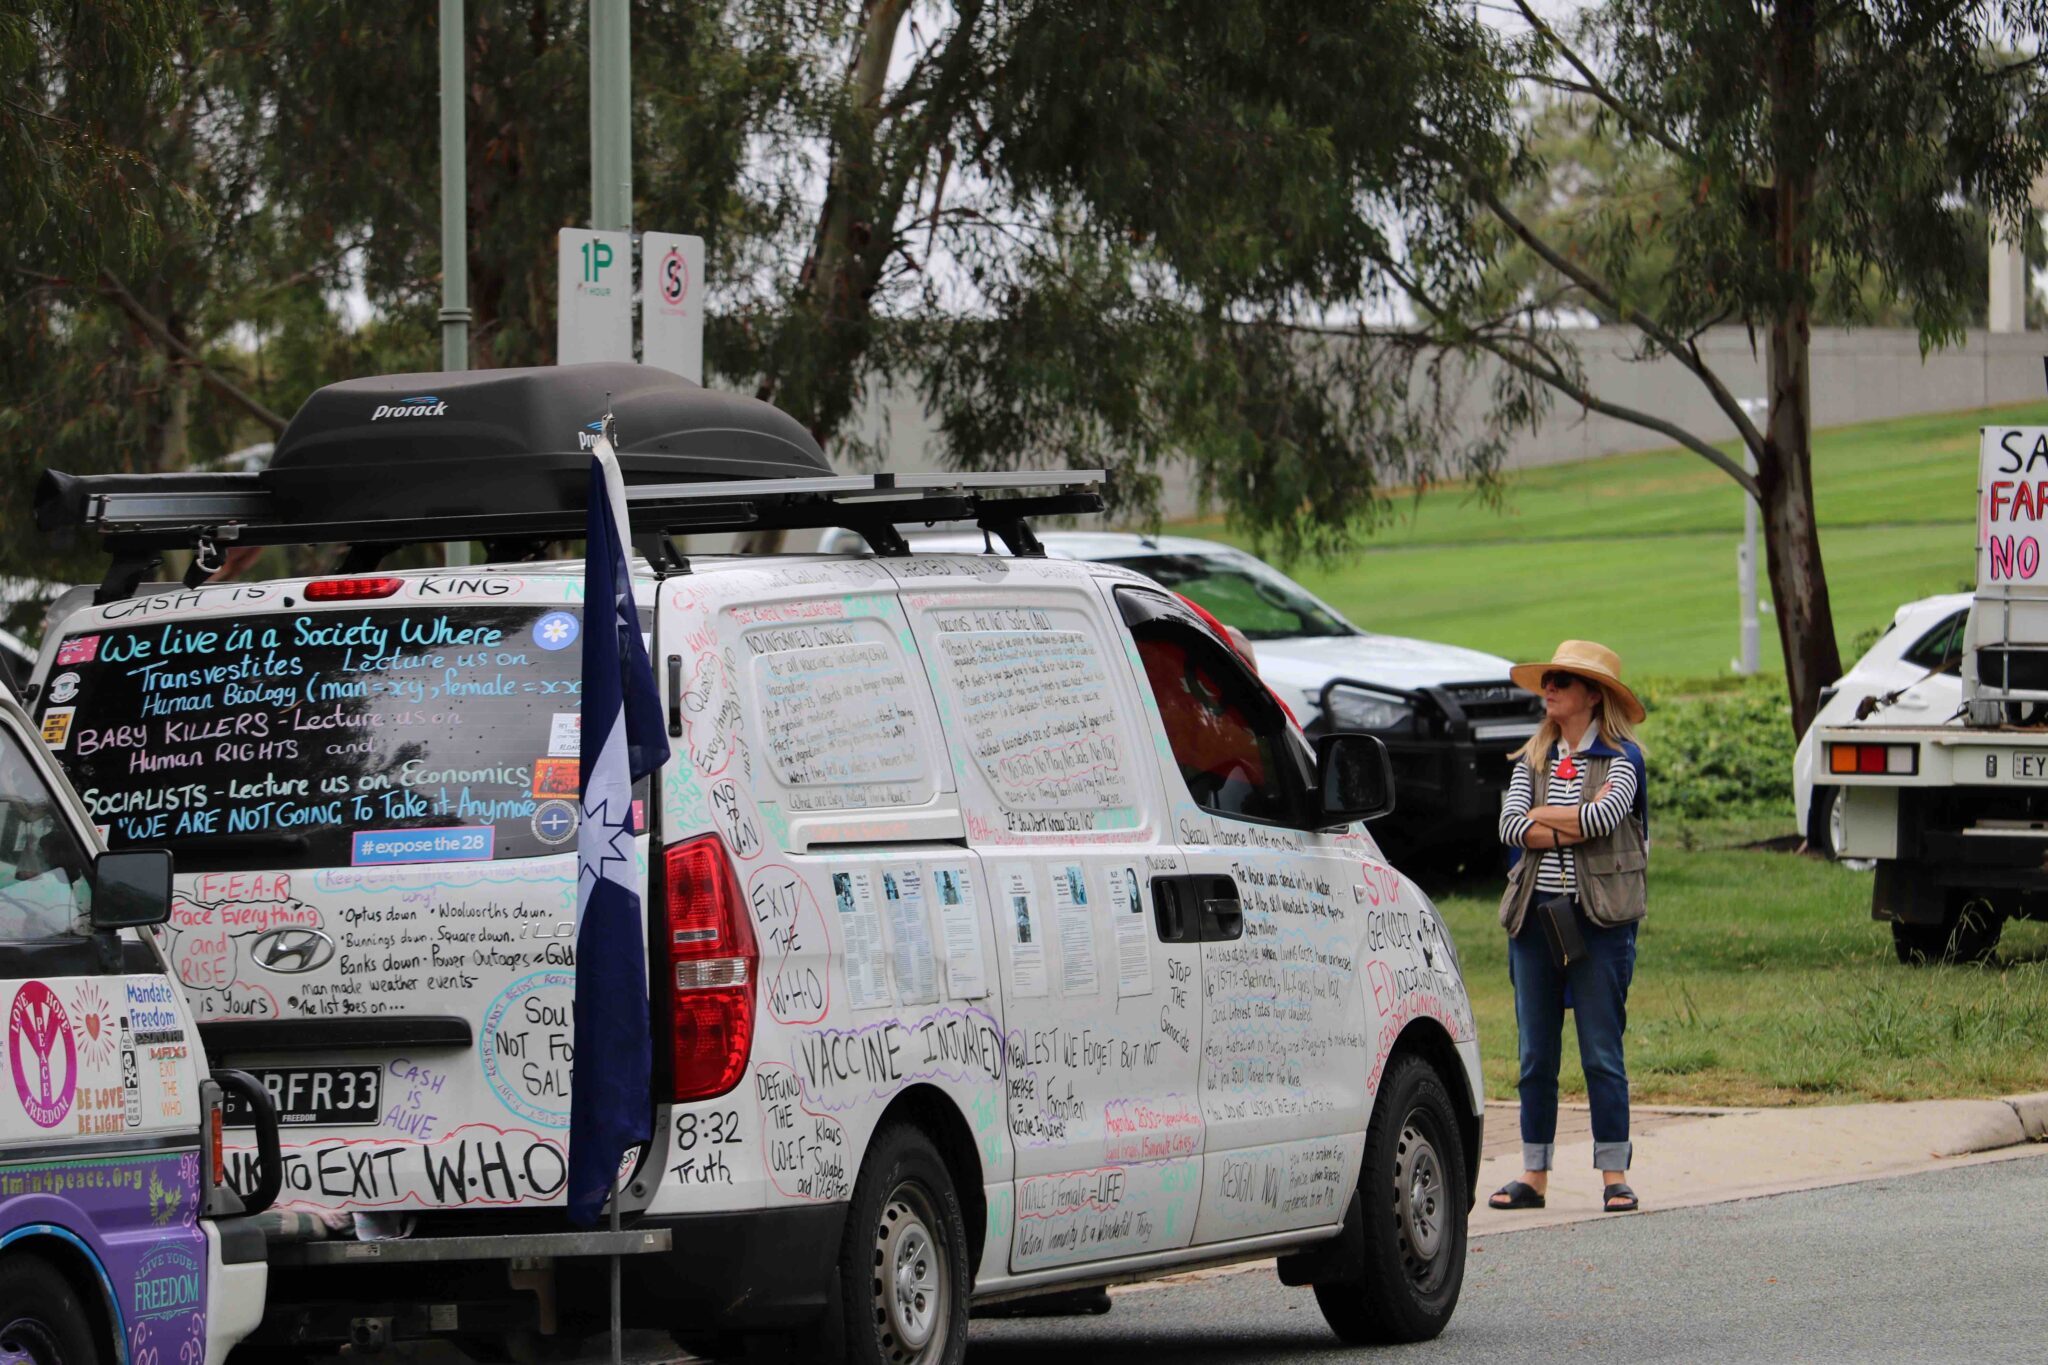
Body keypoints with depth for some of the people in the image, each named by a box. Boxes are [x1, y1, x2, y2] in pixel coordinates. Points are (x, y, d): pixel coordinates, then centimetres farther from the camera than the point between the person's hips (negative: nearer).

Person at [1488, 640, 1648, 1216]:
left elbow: (1605, 816, -18)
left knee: (1602, 1053, -4)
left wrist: (1541, 815, -5)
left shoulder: (1621, 758, 0)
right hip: (1535, 913, 4)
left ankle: (1614, 1175, 1)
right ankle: (1533, 1175, 11)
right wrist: (1575, 826, -12)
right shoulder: (1532, 759, 13)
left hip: (1598, 916, -4)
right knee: (1536, 1055, 6)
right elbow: (1510, 827, -2)